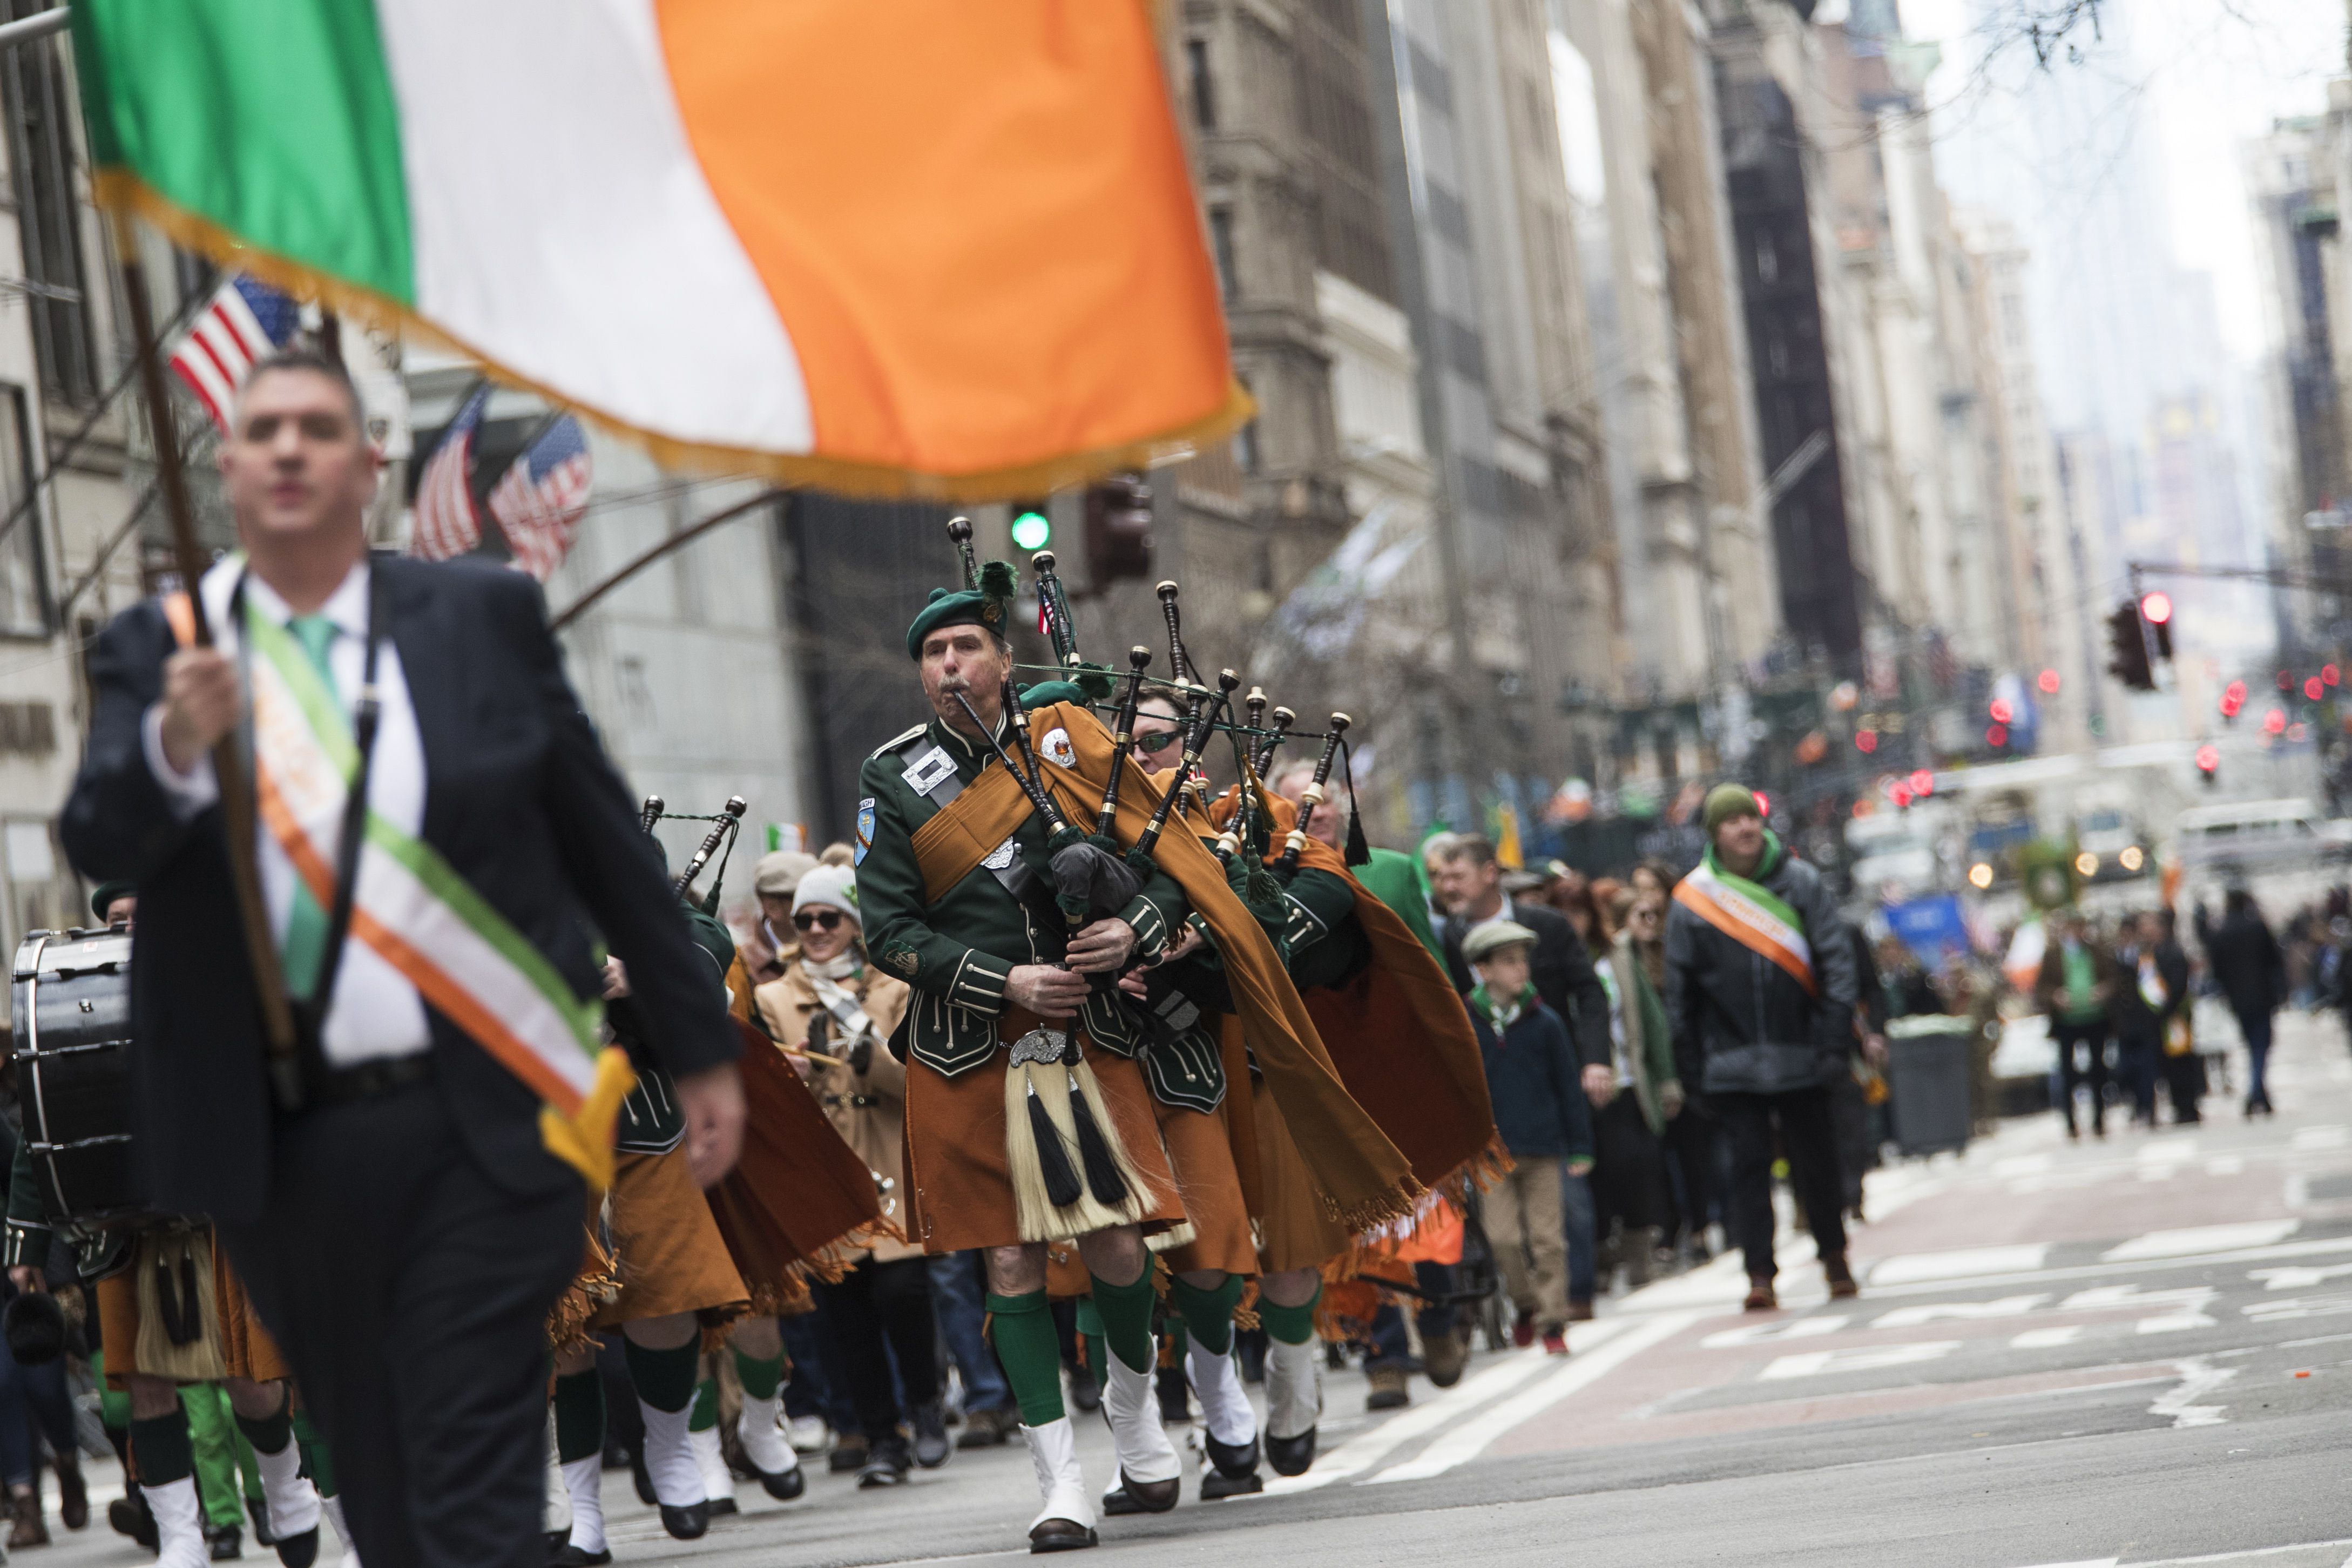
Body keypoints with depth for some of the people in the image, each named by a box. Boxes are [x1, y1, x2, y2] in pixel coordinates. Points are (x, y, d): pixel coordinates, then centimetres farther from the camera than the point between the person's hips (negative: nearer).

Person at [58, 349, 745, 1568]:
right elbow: (95, 844, -9)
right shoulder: (155, 654, 6)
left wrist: (700, 1049, 10)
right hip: (281, 1152, 2)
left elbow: (607, 842, 8)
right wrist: (176, 747, -31)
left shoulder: (485, 617, 5)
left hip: (482, 1134, -2)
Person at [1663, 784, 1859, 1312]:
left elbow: (1836, 959, 0)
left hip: (1800, 1056, 0)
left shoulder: (1799, 881, 1)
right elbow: (1679, 990, 4)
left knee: (1816, 1161, 9)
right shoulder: (1692, 898, 2)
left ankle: (1835, 1258, 27)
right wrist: (1691, 1071, 1)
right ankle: (1760, 1274, -5)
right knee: (1749, 1162, -6)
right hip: (1733, 1064, 0)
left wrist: (1834, 1040, -7)